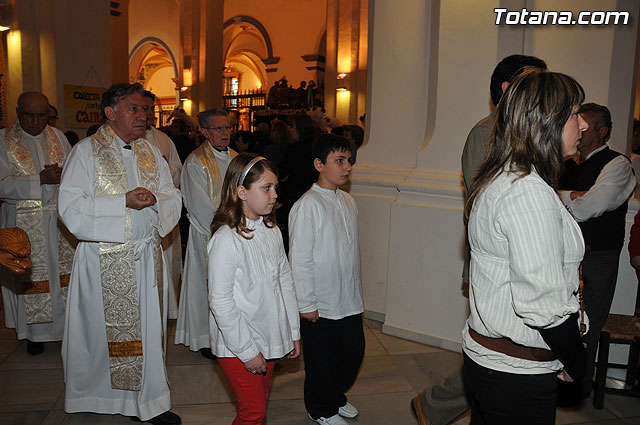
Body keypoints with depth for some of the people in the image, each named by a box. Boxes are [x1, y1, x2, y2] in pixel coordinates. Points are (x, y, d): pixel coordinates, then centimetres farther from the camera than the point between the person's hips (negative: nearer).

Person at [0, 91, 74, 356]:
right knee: (30, 280, 6)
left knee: (63, 273, 5)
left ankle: (66, 326, 19)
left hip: (59, 219, 2)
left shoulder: (57, 137, 7)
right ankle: (35, 333, 21)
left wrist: (61, 175, -13)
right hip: (22, 222, -2)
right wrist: (40, 180, -20)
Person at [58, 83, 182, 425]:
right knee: (103, 332, 7)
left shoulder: (150, 152, 10)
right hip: (104, 260, -4)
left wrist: (154, 199, -13)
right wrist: (124, 201, -19)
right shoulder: (87, 151, -4)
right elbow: (71, 208, -13)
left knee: (147, 329, 8)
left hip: (147, 255, 4)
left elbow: (172, 199, 9)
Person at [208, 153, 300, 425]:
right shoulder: (226, 239, -21)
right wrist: (247, 351, -16)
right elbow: (220, 302, -20)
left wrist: (293, 332, 11)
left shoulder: (272, 231, 2)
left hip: (270, 339, 7)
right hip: (237, 346, -6)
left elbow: (286, 282, 9)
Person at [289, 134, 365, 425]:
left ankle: (336, 396, 45)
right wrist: (306, 305, -15)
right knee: (322, 360, 11)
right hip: (320, 305, -7)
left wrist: (356, 291, 16)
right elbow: (299, 261, -18)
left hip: (349, 300, 7)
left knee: (354, 350, 19)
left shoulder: (348, 201, 5)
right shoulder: (307, 206, -18)